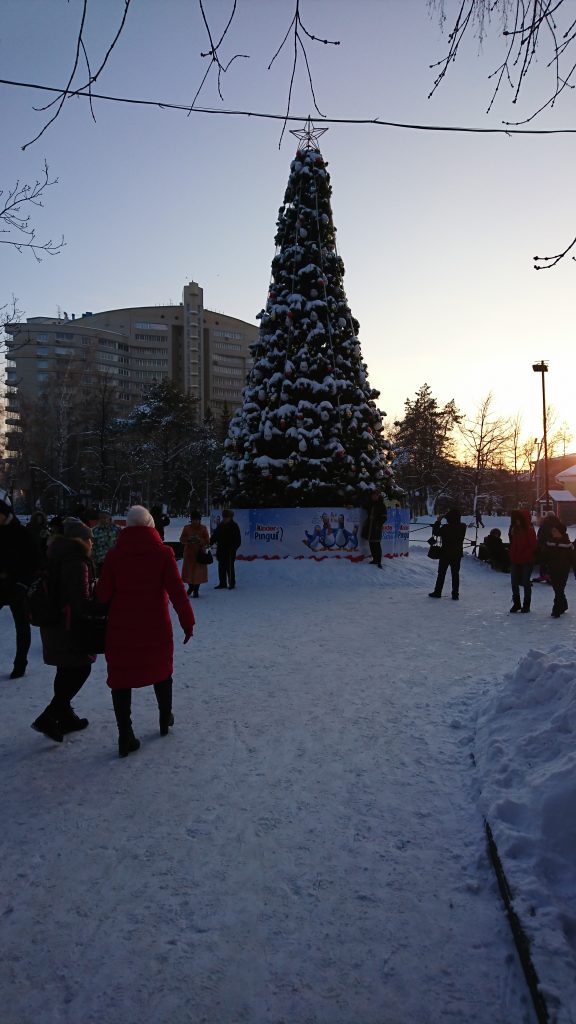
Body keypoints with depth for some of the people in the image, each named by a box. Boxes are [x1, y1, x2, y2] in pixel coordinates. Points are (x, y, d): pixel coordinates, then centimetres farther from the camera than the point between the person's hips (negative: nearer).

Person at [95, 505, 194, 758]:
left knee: (121, 679, 9)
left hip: (120, 628, 0)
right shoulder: (162, 552, -9)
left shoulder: (114, 554, -5)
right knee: (161, 671, 21)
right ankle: (165, 720, 36)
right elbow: (176, 590, -12)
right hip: (155, 627, 0)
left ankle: (125, 737, 6)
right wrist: (187, 621, -6)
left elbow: (103, 593, -4)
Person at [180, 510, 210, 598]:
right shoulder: (187, 528, 5)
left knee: (198, 571, -3)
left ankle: (196, 590, 8)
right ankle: (191, 587, 27)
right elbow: (181, 539, 3)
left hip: (200, 552, -1)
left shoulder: (203, 528, 2)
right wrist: (188, 540, -16)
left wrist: (200, 540, -18)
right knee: (189, 570, 2)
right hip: (189, 552, 1)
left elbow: (207, 541, 1)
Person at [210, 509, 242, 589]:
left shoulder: (234, 526, -5)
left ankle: (232, 583, 6)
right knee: (221, 567, 9)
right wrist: (209, 543, -3)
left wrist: (233, 548, -18)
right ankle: (222, 583, 17)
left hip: (230, 551, -6)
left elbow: (238, 540, -7)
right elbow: (214, 536, 12)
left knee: (229, 567, -4)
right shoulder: (220, 526, 11)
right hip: (220, 551, 6)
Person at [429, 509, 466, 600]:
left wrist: (438, 521, -2)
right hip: (457, 554, 4)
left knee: (441, 573, 9)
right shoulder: (462, 527, -5)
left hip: (446, 554, -3)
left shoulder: (446, 527, -20)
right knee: (455, 574, 10)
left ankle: (437, 592, 14)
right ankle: (455, 594, 8)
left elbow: (435, 532, -10)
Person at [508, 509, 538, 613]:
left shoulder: (529, 529, -10)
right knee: (514, 582, 7)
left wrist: (526, 555, -14)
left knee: (526, 582, 2)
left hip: (526, 560, -5)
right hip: (515, 560, 5)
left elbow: (533, 545, -10)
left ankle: (526, 605, 14)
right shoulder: (513, 528, 5)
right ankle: (516, 603, 20)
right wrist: (512, 555, 3)